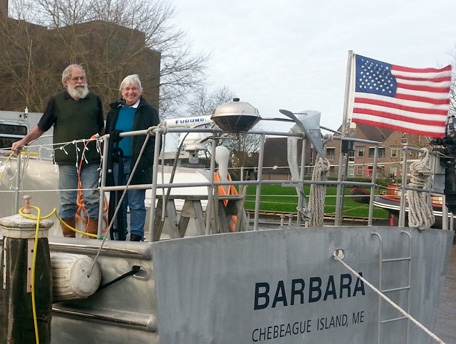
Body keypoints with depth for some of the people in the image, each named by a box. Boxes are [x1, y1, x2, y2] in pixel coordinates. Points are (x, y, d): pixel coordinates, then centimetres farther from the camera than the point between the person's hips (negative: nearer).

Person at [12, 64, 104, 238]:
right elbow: (41, 127, 13)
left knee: (92, 199, -2)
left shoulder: (95, 100, 12)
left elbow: (101, 128, 20)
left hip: (91, 159, 1)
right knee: (68, 201, 2)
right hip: (67, 159, -1)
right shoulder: (57, 100, 8)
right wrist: (23, 141, 6)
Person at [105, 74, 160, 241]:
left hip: (137, 164, -4)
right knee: (118, 202, 7)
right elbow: (107, 135, 22)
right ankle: (119, 236, 15)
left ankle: (136, 235, 2)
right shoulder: (114, 111, 15)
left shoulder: (148, 111, 2)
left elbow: (154, 139, -2)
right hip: (116, 163, 4)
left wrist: (146, 162, -12)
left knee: (136, 203, -4)